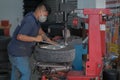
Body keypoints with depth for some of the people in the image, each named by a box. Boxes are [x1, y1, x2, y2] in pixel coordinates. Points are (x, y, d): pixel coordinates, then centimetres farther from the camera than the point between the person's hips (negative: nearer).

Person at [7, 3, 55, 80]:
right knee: (26, 73, -4)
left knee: (15, 73, 18)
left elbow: (40, 30, 20)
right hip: (18, 53, -10)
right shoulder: (30, 21, -25)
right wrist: (35, 39, -25)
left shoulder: (35, 19, 5)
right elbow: (19, 36, -32)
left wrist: (48, 40, 9)